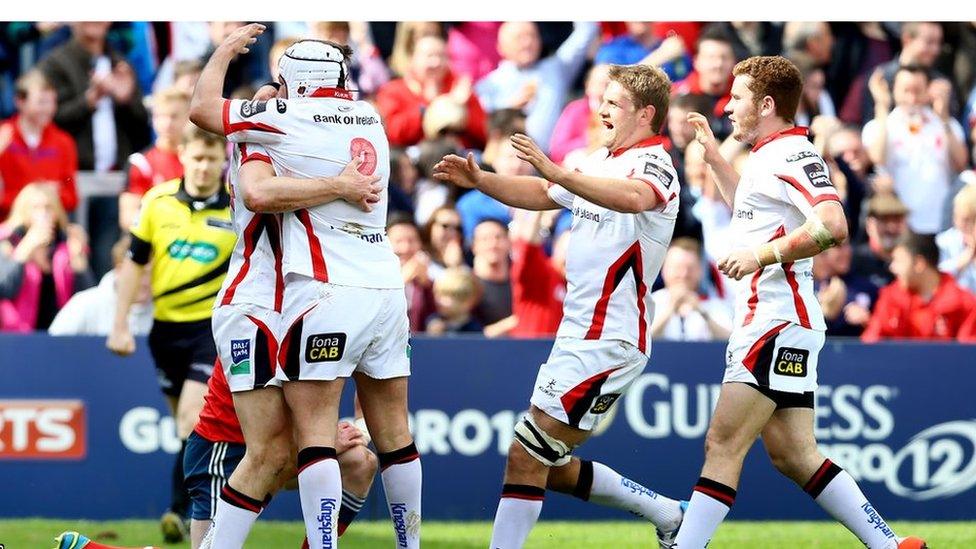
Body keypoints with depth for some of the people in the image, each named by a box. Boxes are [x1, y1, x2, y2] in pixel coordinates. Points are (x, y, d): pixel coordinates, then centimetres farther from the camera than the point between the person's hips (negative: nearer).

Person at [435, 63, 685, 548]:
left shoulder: (653, 164, -13)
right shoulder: (603, 161, 16)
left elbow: (632, 198, -37)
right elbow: (541, 195, 26)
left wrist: (556, 172, -46)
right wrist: (479, 179, 9)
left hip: (608, 340, -10)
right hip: (578, 333, 10)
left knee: (526, 457, -13)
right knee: (554, 468, 16)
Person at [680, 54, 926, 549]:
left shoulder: (792, 155, -11)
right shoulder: (766, 157, 19)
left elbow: (832, 226, -26)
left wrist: (763, 254, -24)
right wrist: (713, 157, 35)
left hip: (777, 325, -10)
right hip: (764, 321, 10)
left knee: (722, 446, -13)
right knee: (794, 456, 7)